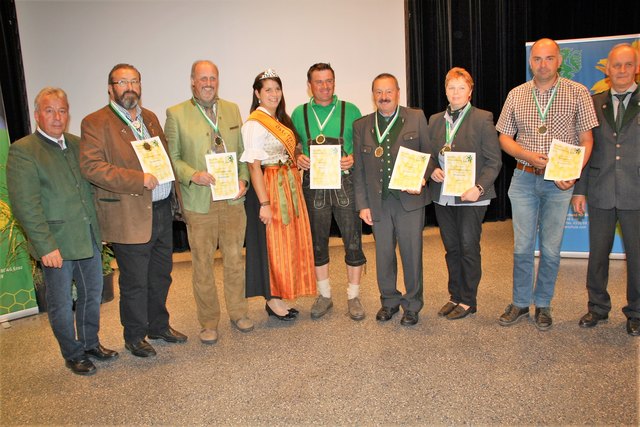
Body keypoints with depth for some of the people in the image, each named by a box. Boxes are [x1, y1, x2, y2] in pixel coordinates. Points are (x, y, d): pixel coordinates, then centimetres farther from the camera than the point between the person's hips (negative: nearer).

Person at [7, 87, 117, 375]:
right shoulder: (22, 151, -10)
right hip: (56, 243, -6)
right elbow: (25, 205, -15)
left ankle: (90, 343, 38)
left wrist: (98, 227, 8)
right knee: (61, 304, 9)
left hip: (88, 238, 6)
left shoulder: (76, 144, 9)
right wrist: (46, 246, -18)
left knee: (92, 295, 18)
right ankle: (73, 355, 28)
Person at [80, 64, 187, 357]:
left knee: (161, 276, 18)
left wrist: (173, 193, 9)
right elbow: (91, 166, -18)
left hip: (162, 210, 7)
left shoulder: (149, 118, 14)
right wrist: (139, 179, -24)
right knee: (134, 283, 6)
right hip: (130, 217, -6)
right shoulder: (95, 123, -8)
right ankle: (134, 337, 26)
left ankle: (159, 326, 37)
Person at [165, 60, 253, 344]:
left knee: (235, 259, 13)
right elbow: (171, 156, -1)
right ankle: (208, 322, 21)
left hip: (232, 199, 3)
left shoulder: (232, 109, 11)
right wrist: (193, 175, -17)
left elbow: (242, 151, 13)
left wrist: (243, 179, -1)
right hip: (199, 201, -3)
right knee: (203, 265, 6)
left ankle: (238, 313, 30)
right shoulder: (176, 114, -1)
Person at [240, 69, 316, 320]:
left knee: (290, 241, 12)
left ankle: (279, 296, 24)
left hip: (289, 187, 9)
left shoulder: (281, 120, 13)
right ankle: (272, 299, 14)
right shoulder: (254, 124, -13)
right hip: (269, 188, -9)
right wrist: (264, 203, -20)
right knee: (271, 244, 0)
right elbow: (254, 166, -17)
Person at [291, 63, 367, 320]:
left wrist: (353, 159, -12)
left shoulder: (350, 110, 3)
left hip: (345, 182, -1)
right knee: (318, 241, 10)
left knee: (353, 240, 2)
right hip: (313, 184, 2)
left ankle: (353, 297, 18)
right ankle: (324, 295, 26)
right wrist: (298, 157, -8)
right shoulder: (299, 113, 7)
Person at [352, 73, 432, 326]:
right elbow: (358, 169, 8)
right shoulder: (361, 126, 9)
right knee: (384, 254, 10)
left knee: (412, 253, 4)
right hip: (378, 201, 2)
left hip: (409, 198, -2)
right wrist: (362, 204, 3)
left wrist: (421, 178, -14)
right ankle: (389, 301, 28)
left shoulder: (416, 118, 4)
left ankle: (412, 305, 21)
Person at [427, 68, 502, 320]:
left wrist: (479, 188, -19)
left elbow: (494, 161, -6)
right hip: (442, 196, 5)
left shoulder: (482, 119, -4)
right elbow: (429, 155, 16)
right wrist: (432, 171, -6)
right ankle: (455, 296, 27)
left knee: (469, 249, 2)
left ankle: (468, 301, 16)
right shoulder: (435, 120, 10)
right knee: (451, 249, 13)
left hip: (471, 196, -5)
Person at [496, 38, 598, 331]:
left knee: (551, 248, 5)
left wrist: (573, 174, -16)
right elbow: (504, 138, 7)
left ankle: (543, 305, 21)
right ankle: (520, 303, 20)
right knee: (522, 246, 6)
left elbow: (586, 140, 0)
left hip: (559, 182, -1)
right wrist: (530, 156, -11)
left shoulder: (578, 93, 0)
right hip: (524, 178, 2)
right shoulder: (516, 95, 5)